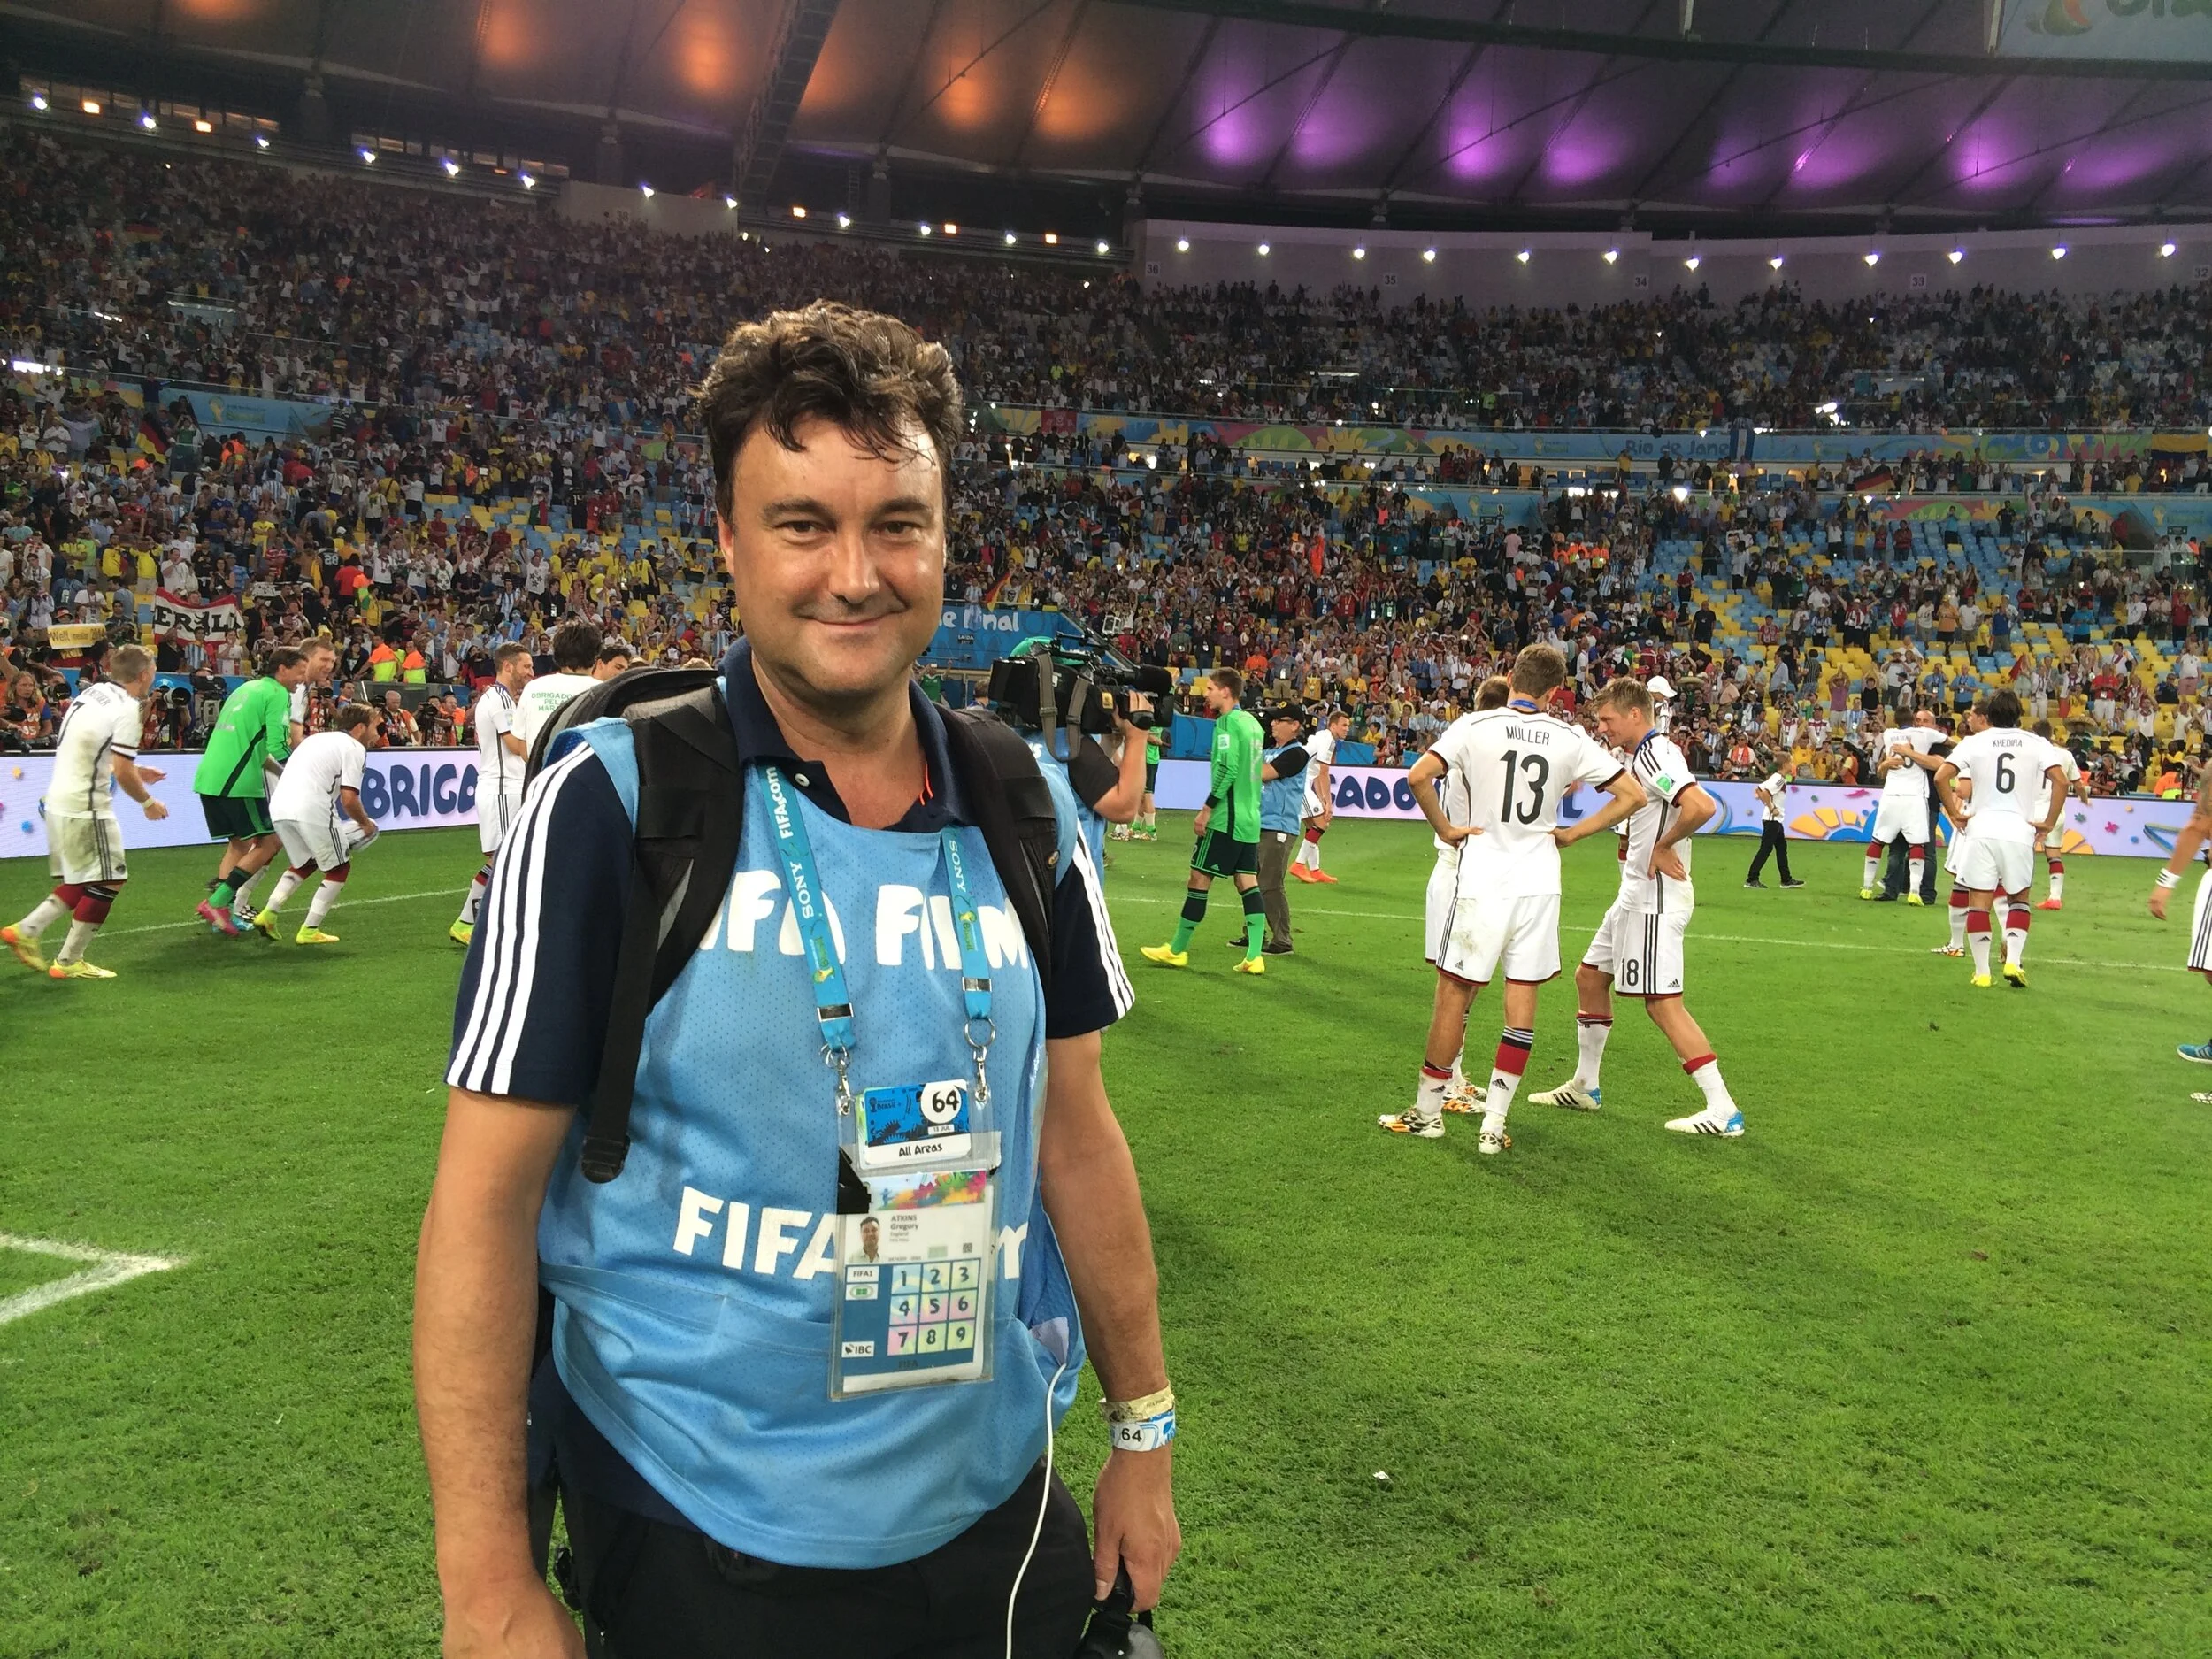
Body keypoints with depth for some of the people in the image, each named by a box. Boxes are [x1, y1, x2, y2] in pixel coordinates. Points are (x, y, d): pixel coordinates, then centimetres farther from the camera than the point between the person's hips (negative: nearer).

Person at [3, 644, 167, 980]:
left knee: (81, 881, 20)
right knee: (109, 881, 1)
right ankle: (69, 962, 5)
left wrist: (135, 771, 22)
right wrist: (148, 803, -2)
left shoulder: (92, 693, 10)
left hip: (59, 800, 9)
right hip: (86, 807, -9)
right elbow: (123, 773, -18)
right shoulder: (127, 709, -15)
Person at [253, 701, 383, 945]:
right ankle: (309, 931, 7)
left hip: (278, 807, 8)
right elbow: (348, 799, -9)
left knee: (304, 863, 29)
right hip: (312, 811, -8)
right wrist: (366, 823, 9)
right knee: (339, 869, 10)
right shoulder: (354, 748, 2)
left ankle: (267, 914, 15)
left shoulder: (317, 738, 28)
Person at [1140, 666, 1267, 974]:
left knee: (1199, 879, 0)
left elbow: (1227, 769, -21)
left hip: (1226, 818, -8)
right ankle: (1254, 956, 2)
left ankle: (1177, 951, 7)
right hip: (1250, 819, 9)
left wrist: (1207, 808, -16)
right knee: (1248, 883, 6)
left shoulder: (1227, 722, -12)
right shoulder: (1252, 722, 13)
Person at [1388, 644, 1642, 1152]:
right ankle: (1493, 1124, 9)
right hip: (1540, 883, 2)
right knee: (1522, 999, 7)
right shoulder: (1570, 739, 1)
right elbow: (1632, 795, 4)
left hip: (1483, 881, -2)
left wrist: (1444, 828, -3)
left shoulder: (1476, 727, -6)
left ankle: (1427, 1111, 16)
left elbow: (1418, 775, -16)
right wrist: (1571, 834, 8)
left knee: (1454, 992, 7)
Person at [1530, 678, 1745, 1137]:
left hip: (1655, 899, -11)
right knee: (1590, 977, 17)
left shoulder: (1654, 755, -19)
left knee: (1663, 1003, -9)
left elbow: (1703, 807, -32)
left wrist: (1663, 846, -18)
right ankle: (1585, 1087, 29)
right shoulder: (1641, 756, 12)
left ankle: (1723, 1111, -5)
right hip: (1637, 896, 11)